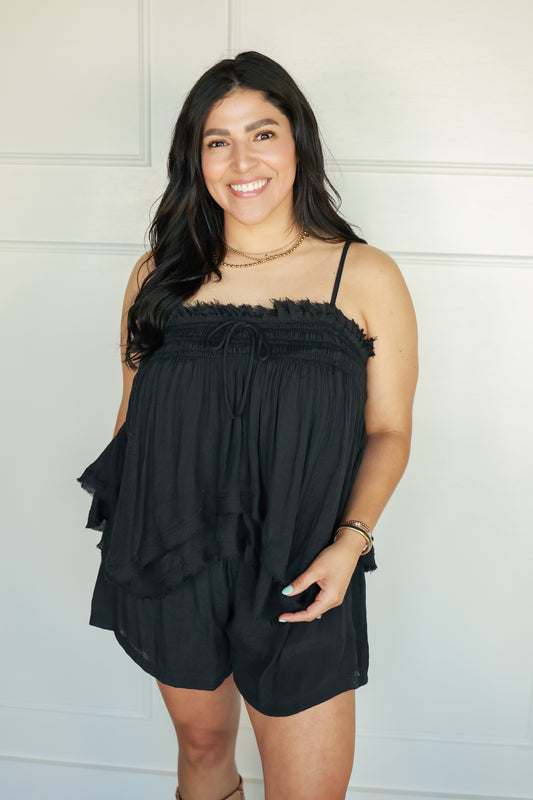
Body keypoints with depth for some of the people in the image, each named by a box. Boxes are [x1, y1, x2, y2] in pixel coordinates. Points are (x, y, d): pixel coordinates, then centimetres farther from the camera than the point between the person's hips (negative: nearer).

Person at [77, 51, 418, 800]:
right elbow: (133, 416, 9)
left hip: (299, 581, -2)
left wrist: (350, 541, -15)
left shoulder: (365, 276, -5)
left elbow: (388, 431, -1)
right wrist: (127, 537, 2)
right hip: (169, 569, 2)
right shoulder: (161, 274, 2)